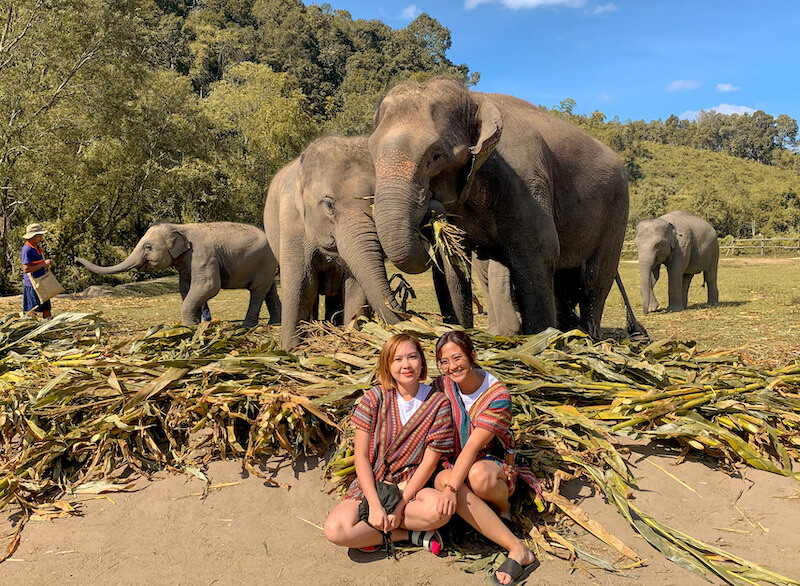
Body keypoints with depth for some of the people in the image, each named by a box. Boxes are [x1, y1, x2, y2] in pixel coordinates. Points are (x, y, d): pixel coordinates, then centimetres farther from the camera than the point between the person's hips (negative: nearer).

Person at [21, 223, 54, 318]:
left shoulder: (37, 247, 14)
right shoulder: (27, 249, -16)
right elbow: (26, 269, -22)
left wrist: (47, 262, 11)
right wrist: (43, 263, -19)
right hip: (32, 285, -9)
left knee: (46, 309, 11)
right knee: (32, 310, -6)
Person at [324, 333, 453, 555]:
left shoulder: (438, 404, -5)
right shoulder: (375, 398, -4)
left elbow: (429, 462, -7)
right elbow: (361, 456, -5)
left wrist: (399, 507, -15)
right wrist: (375, 504, -17)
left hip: (411, 487, -1)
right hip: (371, 485, 1)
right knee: (335, 530, -27)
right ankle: (409, 534, -7)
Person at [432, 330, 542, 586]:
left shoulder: (498, 395, -17)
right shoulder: (442, 386, -3)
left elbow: (472, 446, -27)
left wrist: (452, 487, -39)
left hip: (493, 462, -3)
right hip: (452, 464, 4)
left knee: (479, 476, -41)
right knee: (442, 480, -35)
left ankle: (503, 506, -2)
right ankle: (518, 549, -33)